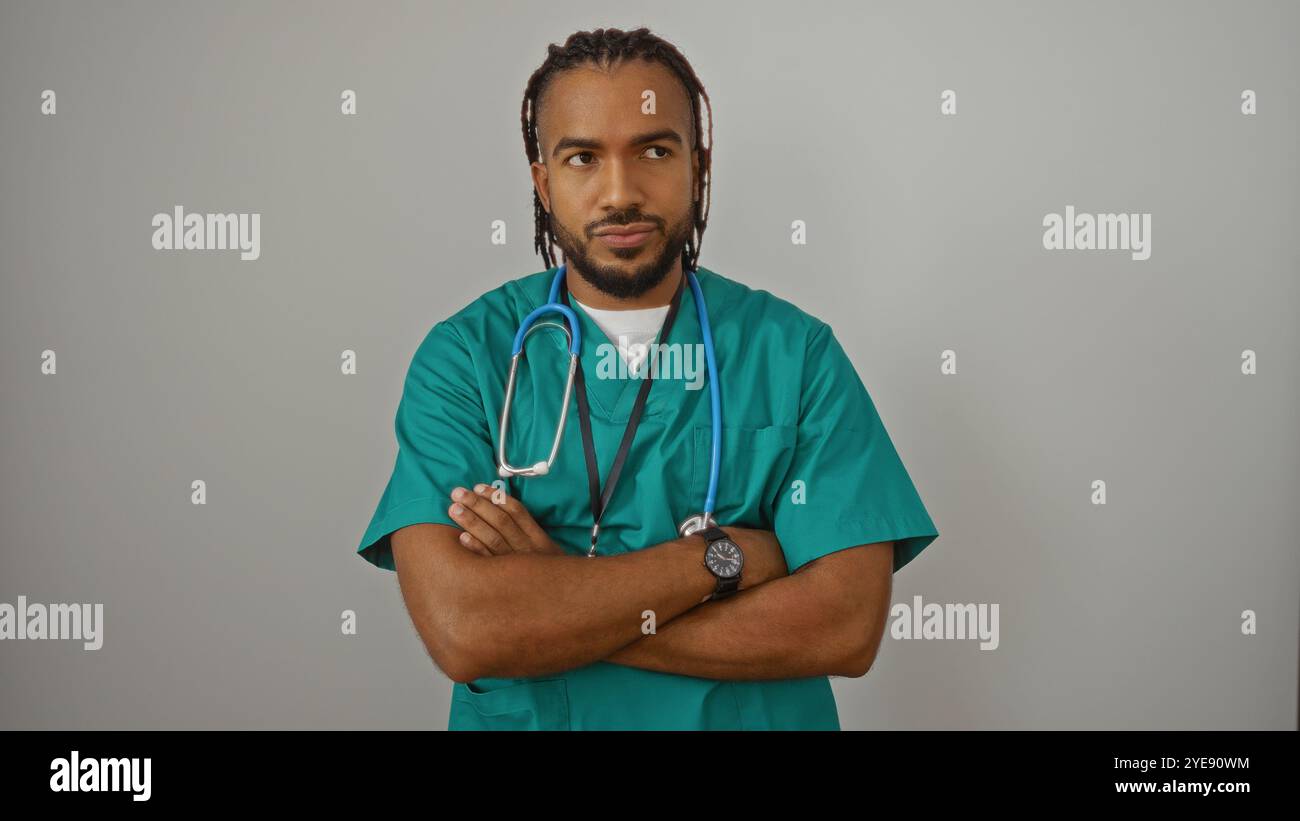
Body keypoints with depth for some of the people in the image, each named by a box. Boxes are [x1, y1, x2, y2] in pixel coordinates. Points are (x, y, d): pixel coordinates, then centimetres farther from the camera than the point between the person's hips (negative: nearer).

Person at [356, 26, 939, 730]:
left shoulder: (796, 350, -8)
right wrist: (721, 556, -20)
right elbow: (459, 629, -21)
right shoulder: (463, 354, -9)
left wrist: (546, 605, -21)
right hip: (522, 718, 0)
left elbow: (847, 625, -18)